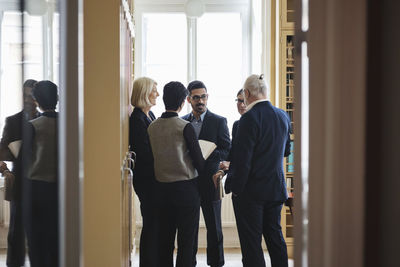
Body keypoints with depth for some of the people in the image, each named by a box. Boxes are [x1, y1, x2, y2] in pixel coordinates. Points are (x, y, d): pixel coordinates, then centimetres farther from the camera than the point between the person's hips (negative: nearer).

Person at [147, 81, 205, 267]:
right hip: (186, 187, -5)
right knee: (186, 238, 2)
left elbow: (154, 156, 8)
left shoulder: (152, 127, 1)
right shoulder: (185, 127, -14)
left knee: (165, 237, 13)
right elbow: (198, 159, -10)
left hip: (162, 187, 5)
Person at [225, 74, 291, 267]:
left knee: (251, 241, 1)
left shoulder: (250, 118, -18)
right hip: (277, 188, 7)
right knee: (275, 235, 17)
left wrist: (235, 187, -11)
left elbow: (242, 159, -19)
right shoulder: (283, 116, 5)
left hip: (252, 191, -7)